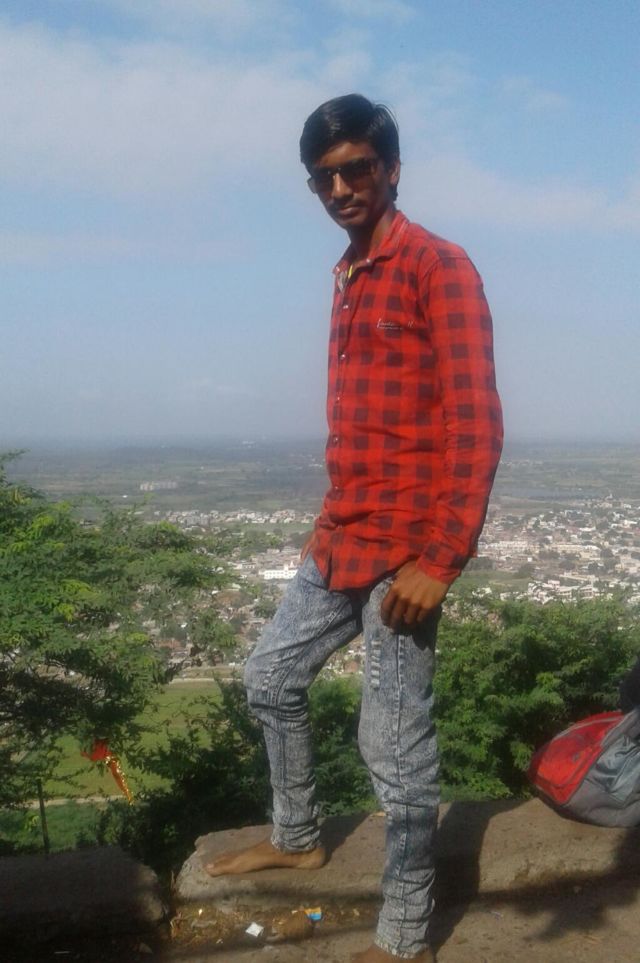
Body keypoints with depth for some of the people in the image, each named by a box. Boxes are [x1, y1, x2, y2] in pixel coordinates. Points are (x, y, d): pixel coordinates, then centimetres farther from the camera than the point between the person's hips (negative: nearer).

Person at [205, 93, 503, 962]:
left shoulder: (439, 266, -10)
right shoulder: (349, 277, 15)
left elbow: (478, 424, -17)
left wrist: (440, 561, -21)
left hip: (404, 552, -9)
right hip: (341, 543, 9)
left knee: (394, 747, -1)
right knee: (271, 679, 20)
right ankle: (296, 838, 40)